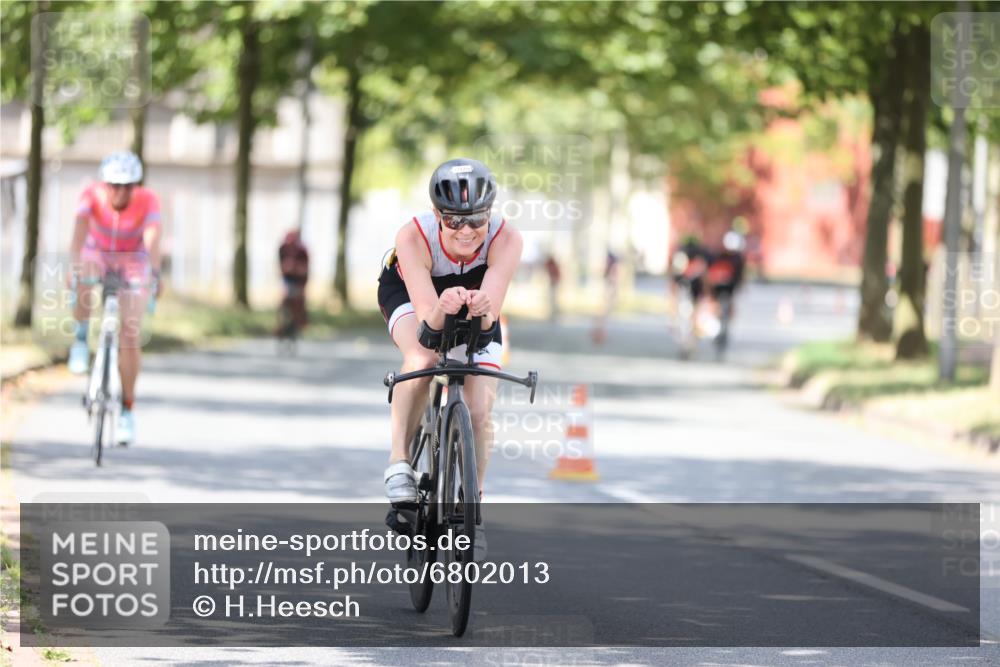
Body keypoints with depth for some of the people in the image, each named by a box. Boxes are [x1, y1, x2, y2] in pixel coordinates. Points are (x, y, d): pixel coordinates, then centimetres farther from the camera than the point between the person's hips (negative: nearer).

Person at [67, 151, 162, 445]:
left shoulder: (148, 201, -27)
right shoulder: (92, 195, -25)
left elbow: (152, 239, -42)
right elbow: (80, 230, -41)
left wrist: (155, 272, -59)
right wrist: (74, 264, -58)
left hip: (132, 261, 0)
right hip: (97, 255, 0)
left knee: (130, 335, -12)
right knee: (84, 275, -38)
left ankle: (127, 408, 2)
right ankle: (81, 338, -14)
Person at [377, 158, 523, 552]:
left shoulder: (506, 240, -36)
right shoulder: (413, 237, -38)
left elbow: (491, 314, -44)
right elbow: (427, 318, -44)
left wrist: (482, 310, -67)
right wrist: (441, 309, -67)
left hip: (474, 314, 2)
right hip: (409, 294, -2)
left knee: (480, 412, -10)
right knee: (422, 359, -35)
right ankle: (399, 461, -19)